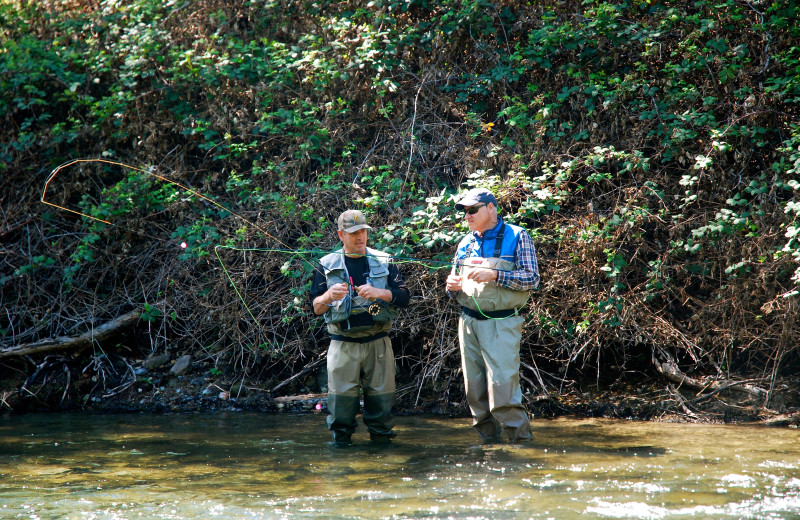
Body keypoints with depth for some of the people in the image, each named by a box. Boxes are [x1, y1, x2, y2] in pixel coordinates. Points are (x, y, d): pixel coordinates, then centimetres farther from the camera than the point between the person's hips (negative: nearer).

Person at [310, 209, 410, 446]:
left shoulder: (383, 262, 10)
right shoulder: (327, 265, 8)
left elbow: (404, 296, 3)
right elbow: (316, 308, 5)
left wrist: (378, 293, -14)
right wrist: (330, 296, -17)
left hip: (378, 342, 1)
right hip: (343, 344, -1)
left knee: (381, 396, 1)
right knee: (341, 398, -4)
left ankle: (381, 438, 13)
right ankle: (341, 439, 8)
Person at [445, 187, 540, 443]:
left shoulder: (517, 237, -1)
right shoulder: (465, 244, 16)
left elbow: (532, 278, -8)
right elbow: (455, 285, 23)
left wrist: (495, 275, -19)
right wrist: (453, 286, -1)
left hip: (501, 324, -6)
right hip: (468, 323, 6)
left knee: (503, 383, -15)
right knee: (474, 386, 5)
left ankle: (521, 439, -8)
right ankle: (488, 439, 14)